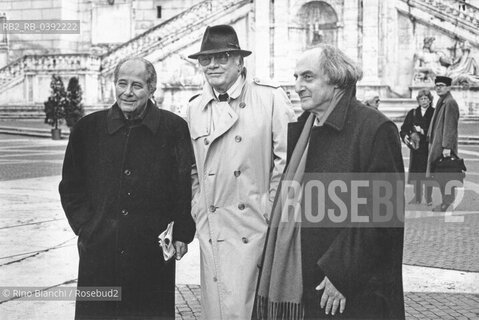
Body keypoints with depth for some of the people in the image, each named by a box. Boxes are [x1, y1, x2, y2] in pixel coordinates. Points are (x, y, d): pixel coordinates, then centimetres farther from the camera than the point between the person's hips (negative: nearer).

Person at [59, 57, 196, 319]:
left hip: (153, 252, -1)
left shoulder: (174, 128, -1)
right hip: (98, 251, 2)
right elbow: (71, 185, 12)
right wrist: (84, 226, 3)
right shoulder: (89, 127, 5)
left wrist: (182, 234, -1)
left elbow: (187, 185, 3)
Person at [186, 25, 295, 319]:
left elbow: (288, 158, -5)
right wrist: (198, 208, 10)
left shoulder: (270, 98, -5)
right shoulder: (195, 108, 11)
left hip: (256, 227, -4)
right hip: (212, 227, 4)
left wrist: (271, 210, -6)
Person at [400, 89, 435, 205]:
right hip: (416, 147, 3)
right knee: (416, 171, 5)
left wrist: (423, 131, -14)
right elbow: (404, 128, 9)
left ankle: (429, 198, 8)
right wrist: (405, 136, -8)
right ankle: (417, 197, 16)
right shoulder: (413, 113, 10)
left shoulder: (434, 113, 0)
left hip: (429, 147, -3)